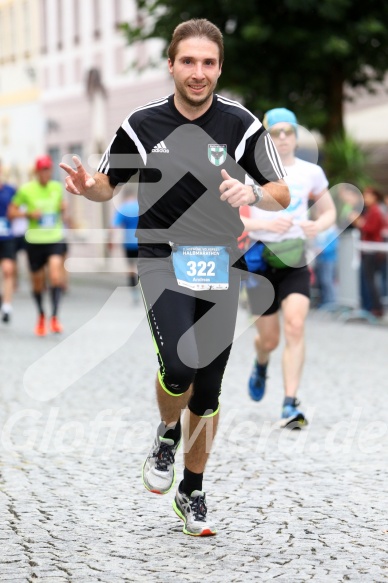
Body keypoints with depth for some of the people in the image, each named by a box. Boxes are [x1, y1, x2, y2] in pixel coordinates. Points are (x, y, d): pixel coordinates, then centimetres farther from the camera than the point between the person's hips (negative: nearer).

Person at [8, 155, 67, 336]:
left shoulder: (57, 187, 4)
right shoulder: (25, 190, -5)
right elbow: (11, 212, -1)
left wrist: (63, 208, 1)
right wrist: (28, 213, -17)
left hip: (55, 239, 1)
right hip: (34, 241, -1)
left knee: (55, 274, -21)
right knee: (37, 283, 8)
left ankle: (54, 318, -16)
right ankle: (41, 316, 33)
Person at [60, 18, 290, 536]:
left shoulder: (241, 124, -5)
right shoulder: (142, 124, -3)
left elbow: (282, 195, -1)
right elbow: (109, 184, 9)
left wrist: (253, 193, -23)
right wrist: (86, 186, -15)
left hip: (220, 265, 1)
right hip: (163, 258, -1)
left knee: (207, 391, 7)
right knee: (180, 366, -24)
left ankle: (192, 493, 27)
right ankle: (167, 433, 11)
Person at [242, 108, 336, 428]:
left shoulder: (311, 173, 4)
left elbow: (329, 212, 15)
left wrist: (318, 225, -9)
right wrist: (265, 224, -23)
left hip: (295, 260, 1)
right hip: (261, 260, -1)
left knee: (295, 326, -19)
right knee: (269, 338, 6)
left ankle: (291, 405, -17)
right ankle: (261, 365, 45)